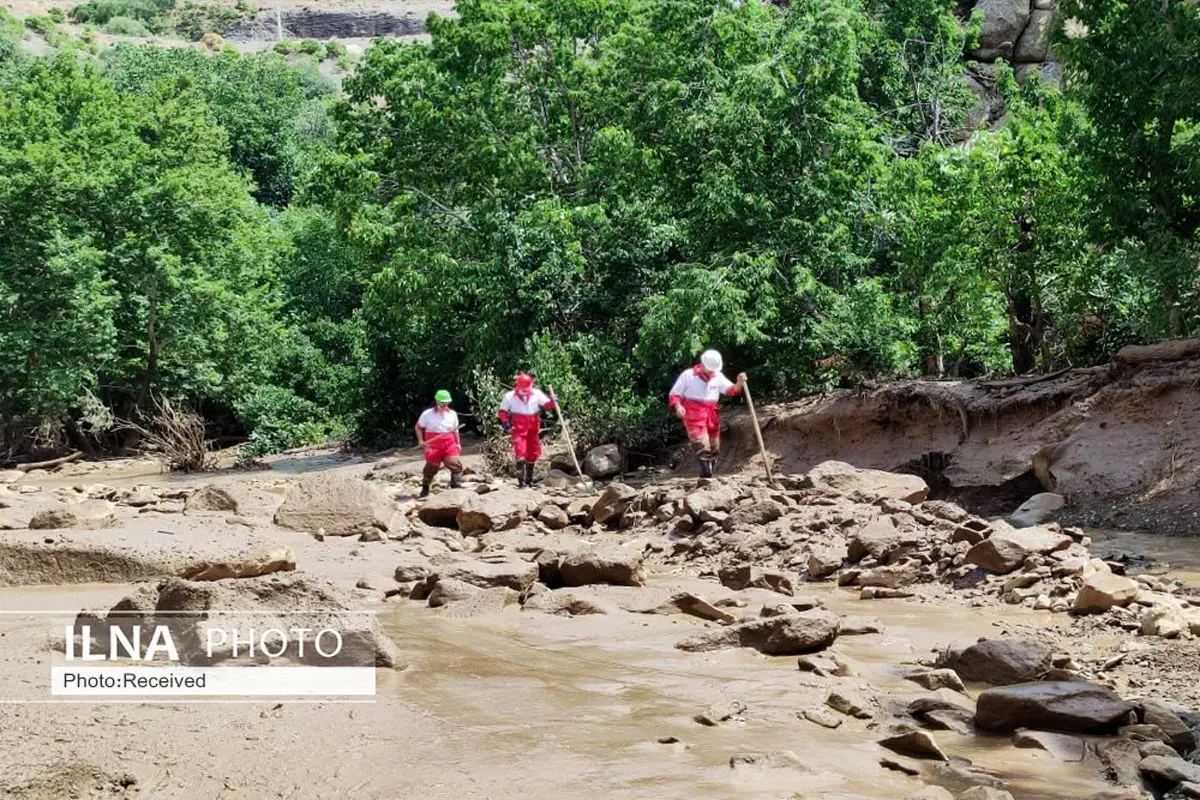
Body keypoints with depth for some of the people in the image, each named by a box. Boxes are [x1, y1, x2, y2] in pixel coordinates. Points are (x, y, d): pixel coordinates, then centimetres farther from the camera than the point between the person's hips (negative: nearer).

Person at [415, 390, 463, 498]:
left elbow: (455, 430, 18)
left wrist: (458, 443, 13)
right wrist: (420, 440, -3)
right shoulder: (427, 414, -1)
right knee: (431, 467, 2)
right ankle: (425, 489, 21)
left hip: (449, 444, 3)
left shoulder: (452, 414, 8)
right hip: (433, 444, -2)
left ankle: (457, 487, -9)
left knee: (456, 464, -13)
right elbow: (418, 427, 8)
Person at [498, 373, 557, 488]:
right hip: (519, 428, -4)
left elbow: (547, 404, 0)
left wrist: (553, 401, -22)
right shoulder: (510, 396, 1)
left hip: (533, 427, 4)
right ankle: (521, 479, -16)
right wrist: (506, 424, -8)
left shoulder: (536, 394, 5)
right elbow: (502, 411, 5)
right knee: (520, 451, -16)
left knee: (533, 453, 9)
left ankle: (529, 478, 22)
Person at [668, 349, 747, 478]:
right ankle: (707, 474, -23)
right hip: (694, 417, -5)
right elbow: (674, 394, -1)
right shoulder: (688, 375, -3)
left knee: (714, 449, 10)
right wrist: (678, 406, -21)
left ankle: (709, 476, 22)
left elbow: (731, 390, -2)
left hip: (712, 417, 5)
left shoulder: (718, 376, 8)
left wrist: (739, 384, -23)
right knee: (703, 446, -20)